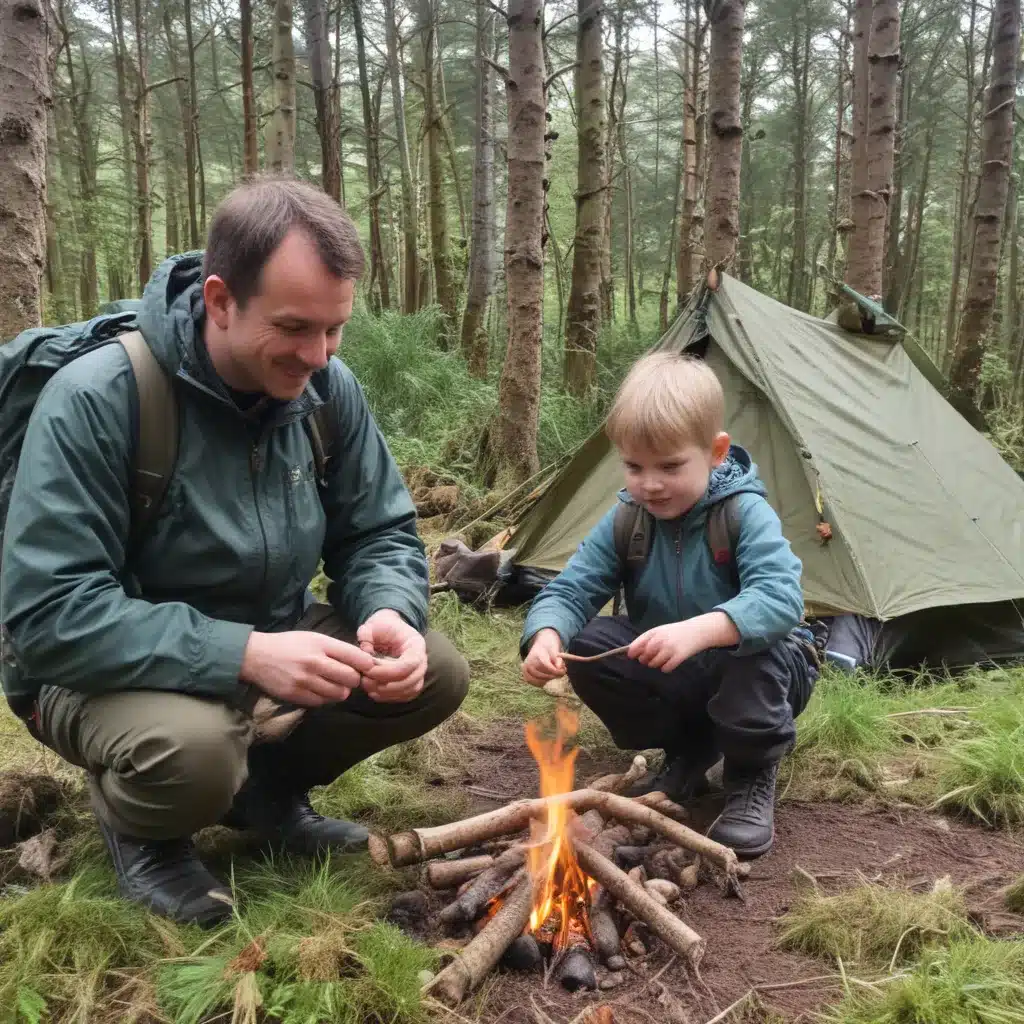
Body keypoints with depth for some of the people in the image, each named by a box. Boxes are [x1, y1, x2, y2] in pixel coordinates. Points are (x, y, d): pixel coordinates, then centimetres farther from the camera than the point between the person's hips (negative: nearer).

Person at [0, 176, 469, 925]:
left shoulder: (329, 389, -10)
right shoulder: (96, 400, -27)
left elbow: (380, 534, -1)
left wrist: (391, 616, -25)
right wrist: (242, 655, -38)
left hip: (266, 637, 6)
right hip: (113, 667, -5)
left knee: (435, 675, -11)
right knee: (192, 750, -37)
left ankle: (265, 788, 15)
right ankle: (140, 828, 3)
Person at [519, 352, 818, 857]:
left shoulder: (746, 513, -23)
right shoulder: (624, 522, -10)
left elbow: (780, 598, -40)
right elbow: (569, 590, -14)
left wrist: (698, 631, -57)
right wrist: (546, 636, -38)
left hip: (754, 674, -4)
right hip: (668, 679, 5)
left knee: (755, 645, -37)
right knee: (587, 645, -18)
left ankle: (751, 776, -10)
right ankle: (689, 752, 3)